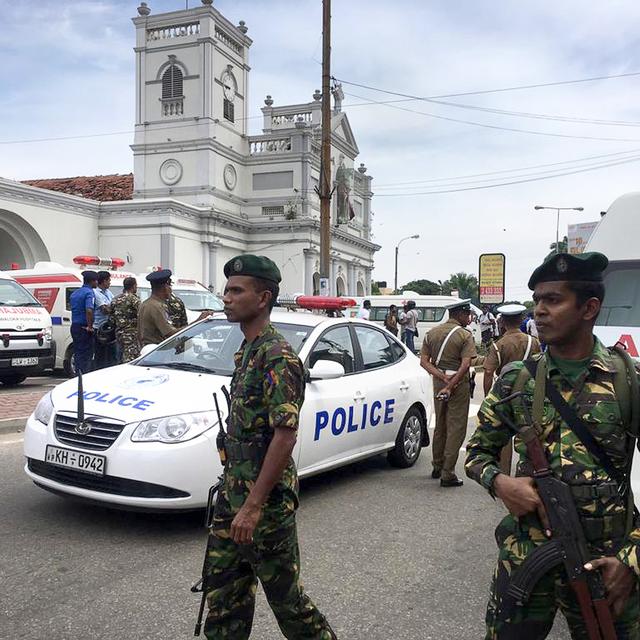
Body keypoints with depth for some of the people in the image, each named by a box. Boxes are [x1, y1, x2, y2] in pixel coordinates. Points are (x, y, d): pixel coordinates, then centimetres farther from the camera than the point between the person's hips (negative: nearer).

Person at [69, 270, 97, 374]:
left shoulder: (75, 293, 15)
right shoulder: (89, 292, -13)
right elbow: (89, 310, -27)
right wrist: (90, 326, -20)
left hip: (74, 326, 8)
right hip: (84, 328, -8)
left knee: (78, 353, 13)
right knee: (86, 355, -5)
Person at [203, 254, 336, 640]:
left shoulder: (278, 356, -20)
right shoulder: (246, 351, 10)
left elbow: (286, 435, -24)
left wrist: (253, 505, -24)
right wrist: (234, 493, 20)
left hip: (267, 500, -9)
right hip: (233, 494, 9)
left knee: (283, 592, 7)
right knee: (224, 588, 17)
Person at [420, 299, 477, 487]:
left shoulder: (432, 333, 7)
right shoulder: (465, 335, -10)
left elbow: (424, 361, 0)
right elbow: (465, 365, -21)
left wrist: (443, 378, -8)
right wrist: (450, 385, -20)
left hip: (439, 381, 6)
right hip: (459, 384, -6)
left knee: (440, 425, 19)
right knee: (456, 429, 0)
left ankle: (437, 467, 30)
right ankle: (447, 474, 0)